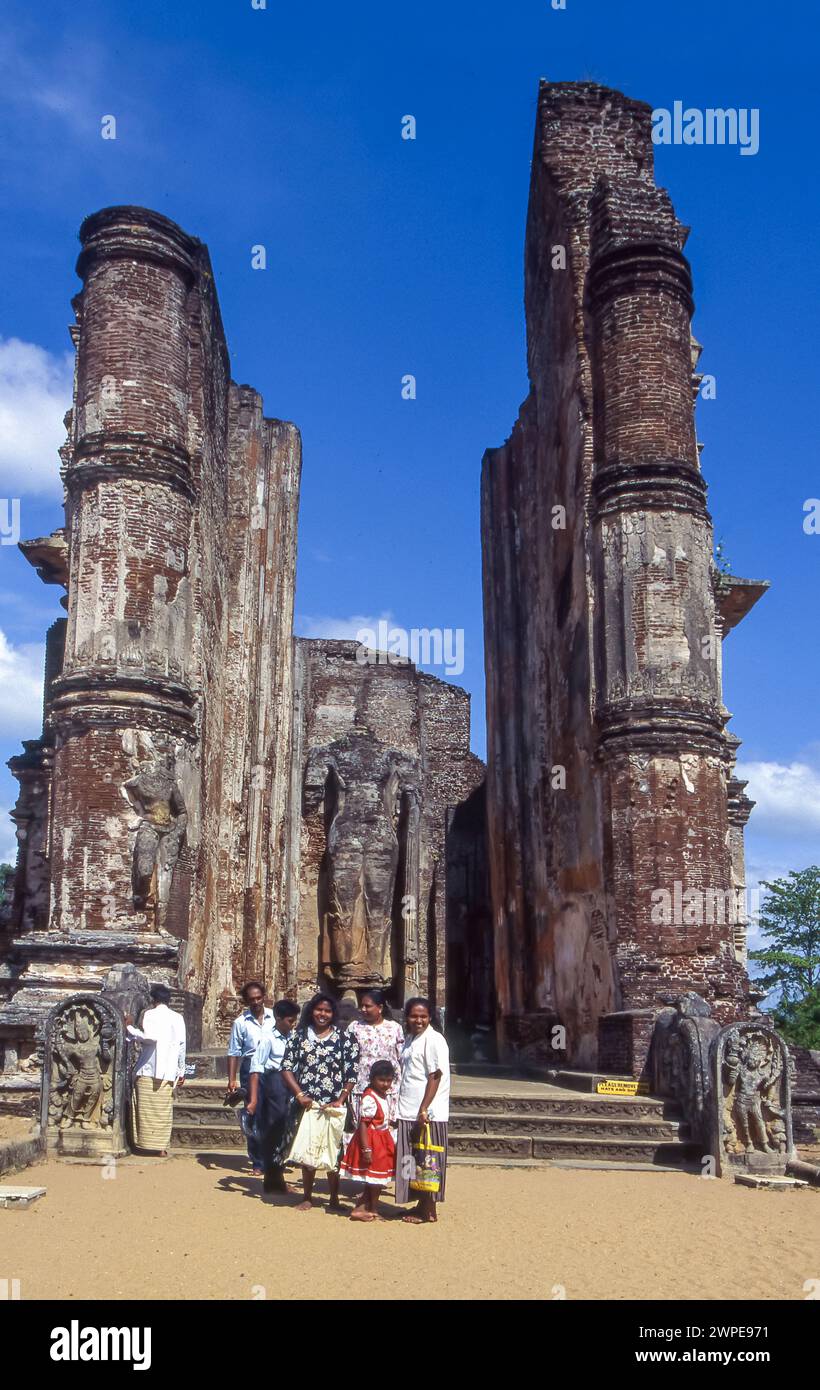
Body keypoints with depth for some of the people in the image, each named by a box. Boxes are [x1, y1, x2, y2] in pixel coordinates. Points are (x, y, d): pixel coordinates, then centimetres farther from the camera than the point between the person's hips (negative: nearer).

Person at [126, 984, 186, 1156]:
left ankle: (145, 1144, 7)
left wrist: (130, 1028, -6)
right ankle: (162, 1147, 3)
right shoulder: (178, 1018, 10)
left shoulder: (150, 1014, -1)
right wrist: (181, 1071, 13)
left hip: (148, 1069, -3)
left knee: (146, 1108, 5)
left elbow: (149, 1037, -17)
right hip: (168, 1071, 3)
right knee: (164, 1110, 6)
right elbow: (182, 1045, 8)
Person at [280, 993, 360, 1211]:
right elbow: (286, 1068, 2)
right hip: (305, 1104, 2)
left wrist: (340, 1100, -10)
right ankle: (307, 1196, 22)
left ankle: (334, 1198, 16)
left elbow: (352, 1074, -1)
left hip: (333, 1106, -1)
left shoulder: (345, 1038, 1)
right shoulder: (298, 1036, 5)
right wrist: (300, 1095, -9)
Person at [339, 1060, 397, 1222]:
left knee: (377, 1178, 14)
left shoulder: (386, 1097, 7)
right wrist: (366, 1149, -26)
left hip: (382, 1141, 9)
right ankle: (373, 1210, 17)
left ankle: (361, 1206, 22)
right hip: (371, 1141, -9)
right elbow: (363, 1125, -23)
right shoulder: (369, 1099, -21)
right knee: (376, 1178, 2)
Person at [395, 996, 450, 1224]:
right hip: (409, 1112, 8)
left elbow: (435, 1077, -17)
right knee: (413, 1163, 13)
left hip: (427, 1114, -8)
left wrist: (423, 1109, -21)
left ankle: (428, 1211, 9)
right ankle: (421, 1205, 23)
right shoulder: (410, 1039, 14)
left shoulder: (433, 1040, -12)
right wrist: (399, 1109, 16)